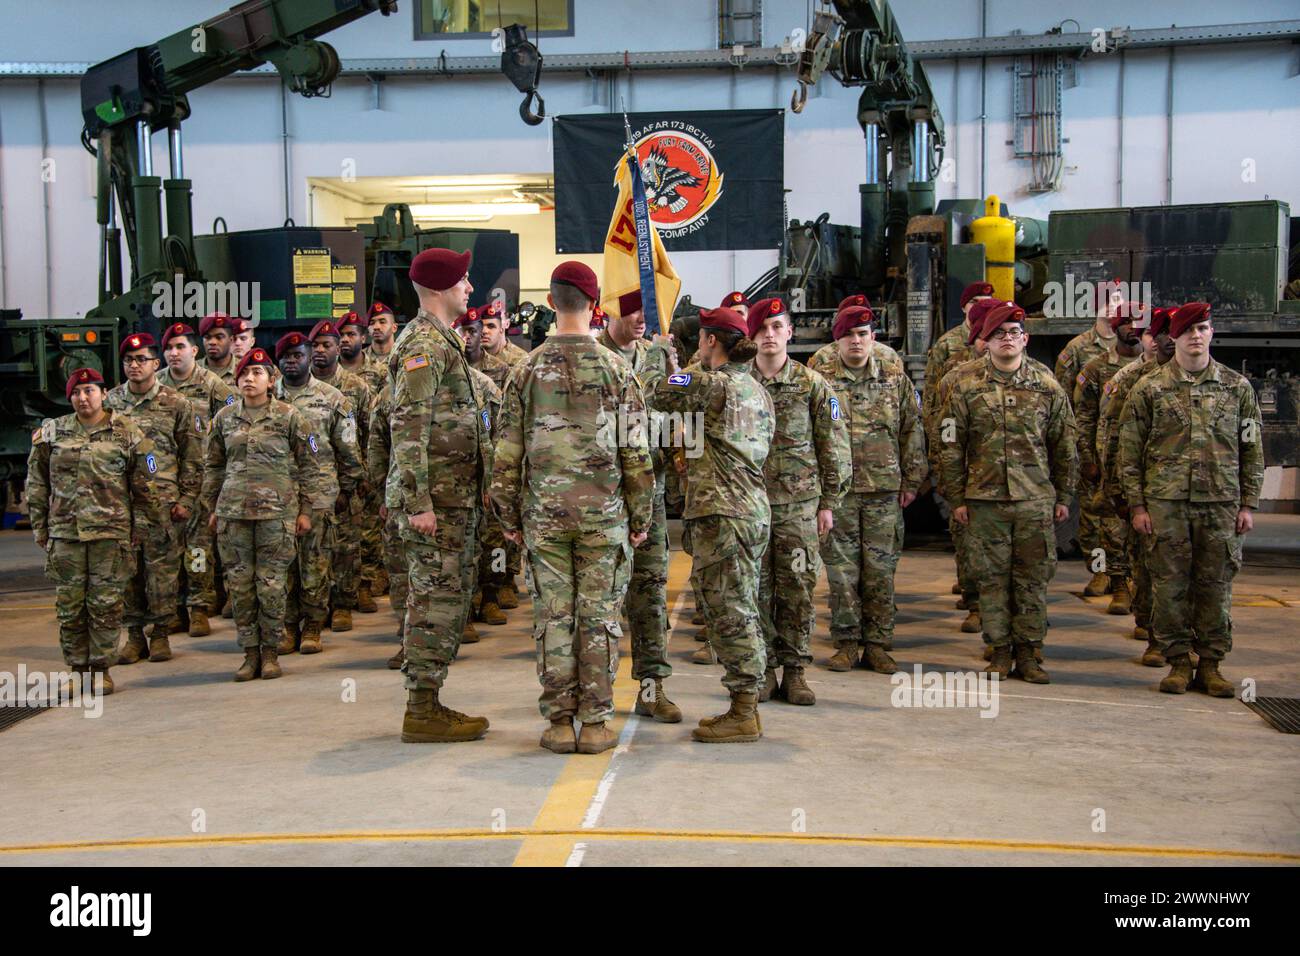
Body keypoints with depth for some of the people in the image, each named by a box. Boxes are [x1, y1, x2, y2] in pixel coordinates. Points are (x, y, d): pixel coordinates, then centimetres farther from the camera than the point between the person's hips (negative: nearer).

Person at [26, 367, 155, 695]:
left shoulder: (126, 431, 2)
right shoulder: (52, 432, 8)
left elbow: (144, 481, 6)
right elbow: (36, 483, 12)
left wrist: (145, 520, 4)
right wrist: (39, 527, 9)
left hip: (111, 530, -2)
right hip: (65, 531, 2)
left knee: (106, 604, 0)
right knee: (69, 605, 5)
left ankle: (101, 668, 12)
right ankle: (77, 668, 16)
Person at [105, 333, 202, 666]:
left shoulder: (176, 403, 2)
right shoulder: (110, 402, 10)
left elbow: (192, 456, 3)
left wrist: (187, 499, -3)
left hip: (163, 500, -2)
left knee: (162, 567, 1)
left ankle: (160, 633, 12)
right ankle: (135, 634, 15)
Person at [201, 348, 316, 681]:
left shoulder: (289, 416, 0)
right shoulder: (224, 418, 9)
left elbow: (308, 466, 4)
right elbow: (213, 466, 17)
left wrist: (305, 510, 2)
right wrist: (212, 509, 15)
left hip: (276, 510, -3)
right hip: (232, 511, 3)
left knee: (272, 584, -1)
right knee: (240, 584, 5)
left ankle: (271, 652, 12)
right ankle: (250, 652, 15)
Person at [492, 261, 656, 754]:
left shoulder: (527, 370, 2)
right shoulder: (616, 369, -2)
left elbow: (508, 453, 4)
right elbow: (636, 453, -2)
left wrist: (509, 514, 12)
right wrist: (640, 515, 7)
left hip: (544, 511, 1)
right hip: (604, 511, -1)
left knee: (552, 616, 6)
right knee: (599, 617, 4)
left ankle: (560, 722, 10)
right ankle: (595, 722, 7)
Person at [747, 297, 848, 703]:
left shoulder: (813, 385, 2)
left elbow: (834, 449, 4)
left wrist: (828, 503, 1)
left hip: (799, 504, -1)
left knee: (798, 589, 3)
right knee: (757, 590, 4)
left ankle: (795, 670, 13)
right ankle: (763, 669, 15)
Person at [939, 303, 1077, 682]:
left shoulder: (1046, 384, 4)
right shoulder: (967, 384, 1)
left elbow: (1064, 445, 10)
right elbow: (950, 445, 3)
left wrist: (1063, 496, 9)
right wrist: (956, 498, 1)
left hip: (1036, 499, 1)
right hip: (985, 498, -1)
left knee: (1033, 577, 5)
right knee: (992, 576, 5)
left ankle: (1027, 652, 15)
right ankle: (999, 650, 16)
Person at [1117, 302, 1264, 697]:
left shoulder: (1237, 387, 8)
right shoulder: (1149, 389, 3)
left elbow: (1252, 450, 10)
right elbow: (1129, 452, 3)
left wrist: (1248, 505, 5)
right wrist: (1137, 505, -2)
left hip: (1222, 503, 1)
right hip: (1166, 502, -1)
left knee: (1216, 584, 5)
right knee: (1170, 584, 2)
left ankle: (1210, 663, 16)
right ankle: (1179, 661, 14)